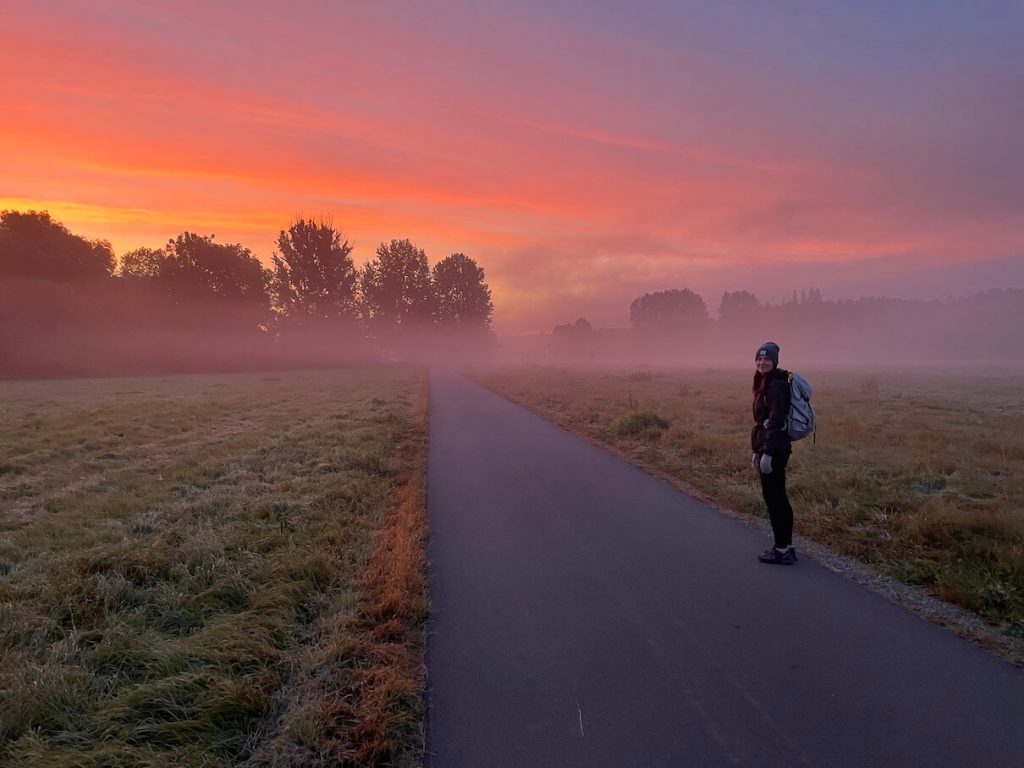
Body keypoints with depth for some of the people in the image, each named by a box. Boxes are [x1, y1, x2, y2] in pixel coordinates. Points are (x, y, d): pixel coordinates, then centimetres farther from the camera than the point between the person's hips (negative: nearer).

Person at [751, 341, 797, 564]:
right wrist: (757, 451, 20)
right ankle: (786, 546, 21)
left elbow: (776, 420, -21)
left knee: (772, 497, -3)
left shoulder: (776, 385, -14)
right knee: (778, 497, 13)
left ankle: (782, 550, 5)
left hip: (774, 449, -10)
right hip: (768, 447, 10)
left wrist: (767, 452, -24)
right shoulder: (765, 384, 15)